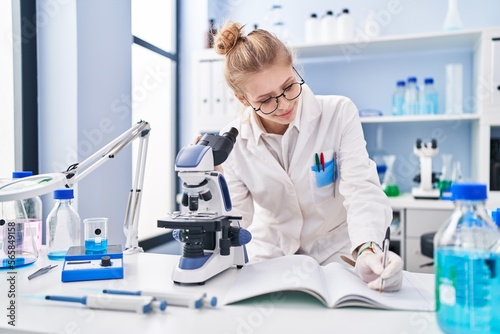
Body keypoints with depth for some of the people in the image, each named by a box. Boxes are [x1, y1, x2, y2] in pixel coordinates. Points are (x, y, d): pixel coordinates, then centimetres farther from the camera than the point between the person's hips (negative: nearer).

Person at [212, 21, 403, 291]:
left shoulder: (339, 113, -13)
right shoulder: (233, 141, -9)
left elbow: (361, 189, -22)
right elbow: (234, 218, -5)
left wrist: (367, 249, -38)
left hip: (336, 251, 0)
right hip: (271, 257, 1)